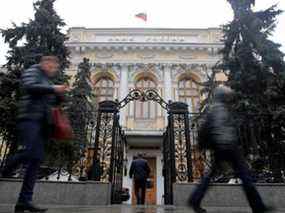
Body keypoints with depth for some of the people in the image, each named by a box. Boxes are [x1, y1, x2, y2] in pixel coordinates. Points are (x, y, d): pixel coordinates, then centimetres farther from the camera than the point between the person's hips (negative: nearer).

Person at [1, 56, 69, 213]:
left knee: (36, 159, 0)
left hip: (42, 122, 7)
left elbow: (52, 102, 29)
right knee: (29, 152, -25)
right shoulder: (32, 72, 6)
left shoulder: (47, 81, 27)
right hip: (29, 118, -7)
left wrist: (59, 94, 10)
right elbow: (30, 87, -15)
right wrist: (53, 89, -12)